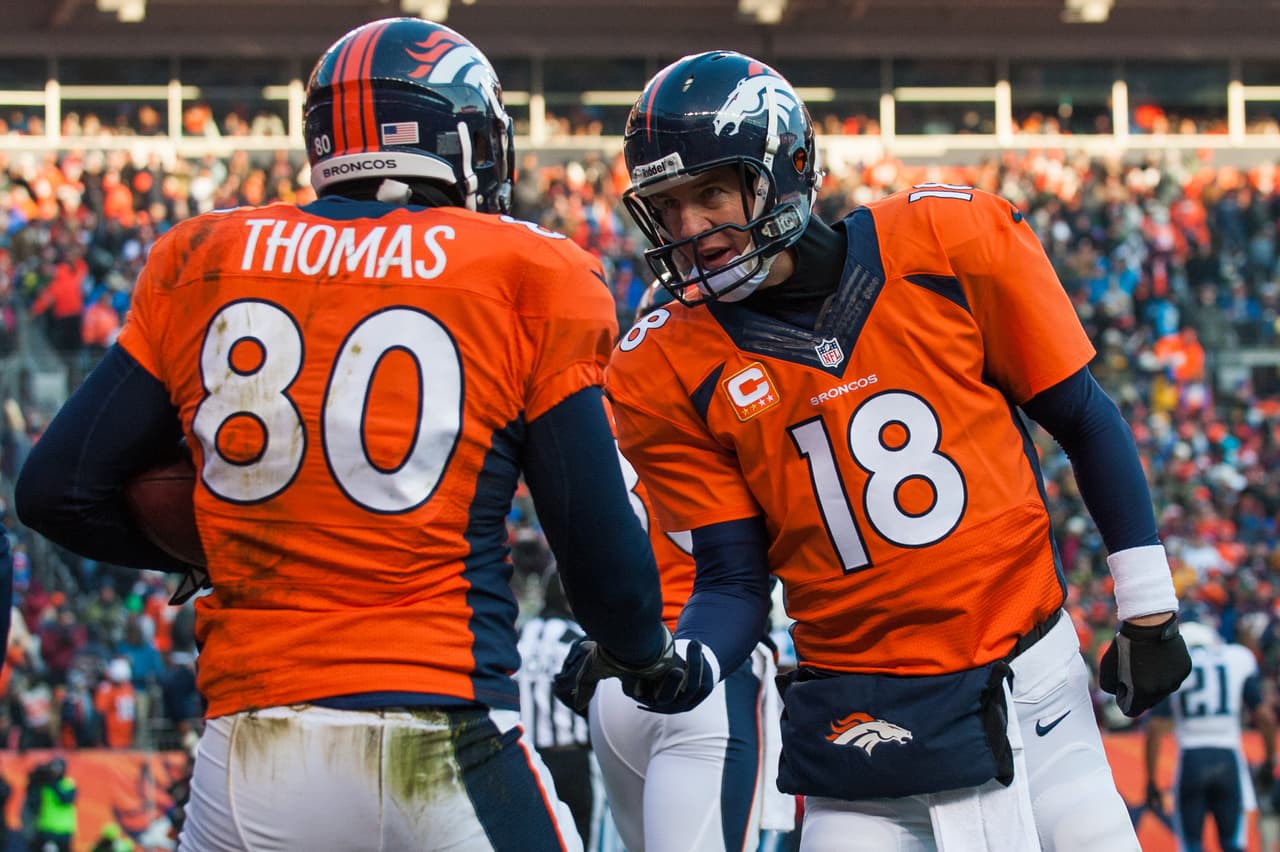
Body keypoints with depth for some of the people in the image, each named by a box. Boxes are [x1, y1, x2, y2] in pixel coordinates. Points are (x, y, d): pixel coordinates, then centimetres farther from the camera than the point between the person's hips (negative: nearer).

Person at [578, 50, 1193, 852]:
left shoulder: (949, 246, -5)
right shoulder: (671, 370, -3)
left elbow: (1086, 422, 5)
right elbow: (734, 583, 0)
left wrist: (1148, 609, 7)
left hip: (1032, 689, 0)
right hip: (859, 722, 0)